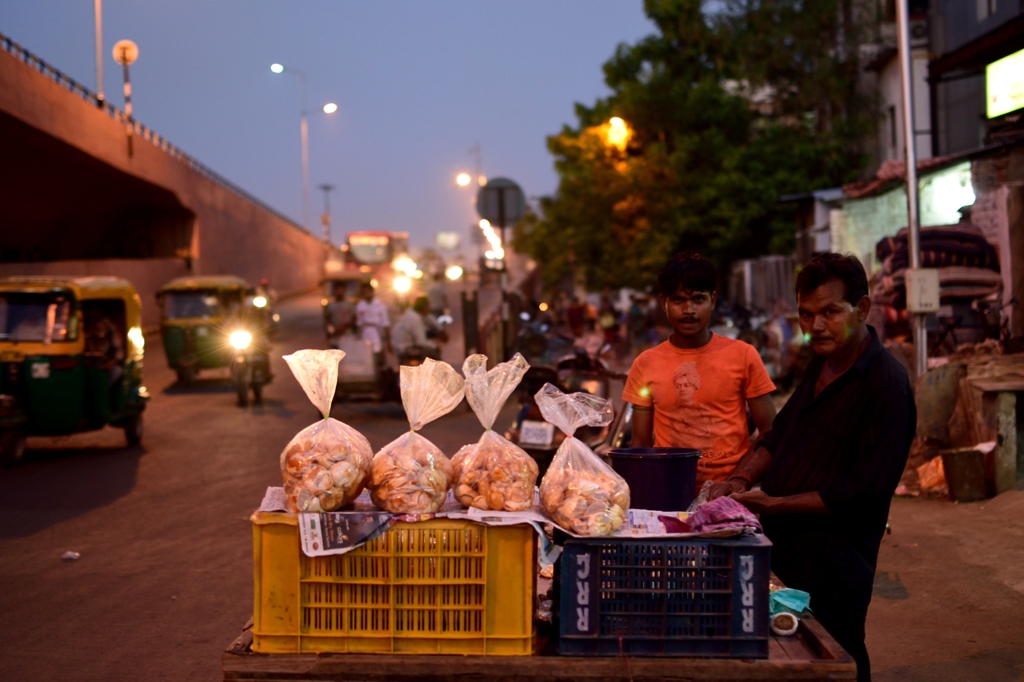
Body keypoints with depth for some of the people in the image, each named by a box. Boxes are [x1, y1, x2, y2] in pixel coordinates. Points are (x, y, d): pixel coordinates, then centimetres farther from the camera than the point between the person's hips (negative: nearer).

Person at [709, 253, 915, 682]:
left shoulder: (886, 384, -17)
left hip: (832, 569, -8)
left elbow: (864, 490, -19)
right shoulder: (821, 364, 10)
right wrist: (741, 480, 2)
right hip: (781, 549, 8)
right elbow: (780, 434, 19)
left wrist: (774, 504, -19)